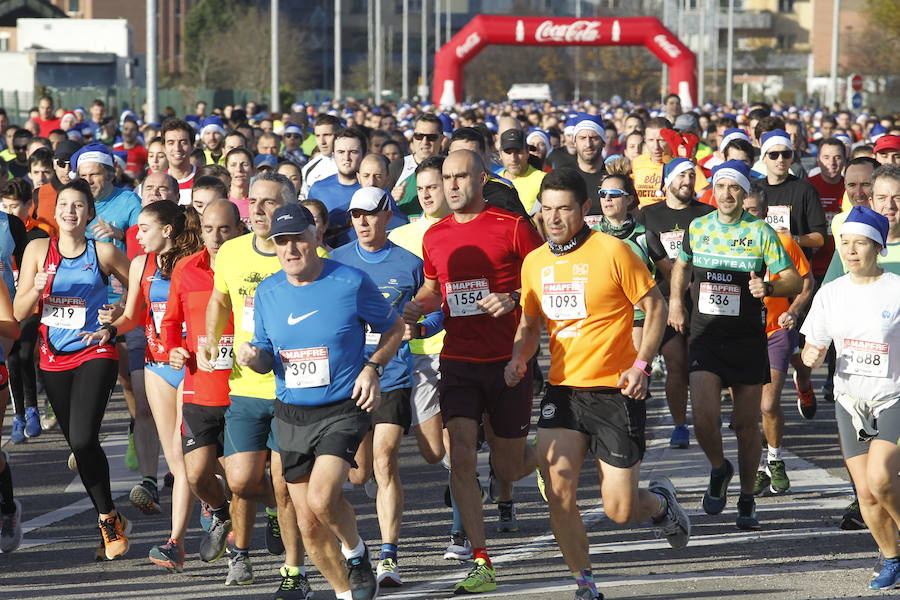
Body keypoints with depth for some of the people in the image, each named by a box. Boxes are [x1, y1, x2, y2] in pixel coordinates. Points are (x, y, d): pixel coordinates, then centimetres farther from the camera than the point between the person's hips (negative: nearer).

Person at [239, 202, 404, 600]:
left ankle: (356, 553, 6)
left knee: (322, 499, -24)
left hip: (344, 408, -5)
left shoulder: (351, 283, -9)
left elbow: (394, 328, 4)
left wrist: (372, 368, -11)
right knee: (306, 515, 7)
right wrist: (252, 357, -10)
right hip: (291, 415, 5)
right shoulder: (268, 292, 3)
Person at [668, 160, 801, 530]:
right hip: (705, 336, 1)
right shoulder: (696, 228, 5)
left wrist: (767, 287, -25)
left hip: (747, 339, -1)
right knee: (704, 417, -15)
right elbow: (682, 264, 26)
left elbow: (793, 282, -5)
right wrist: (675, 300, 13)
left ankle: (747, 500, 21)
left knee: (746, 424, 5)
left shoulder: (761, 233, -4)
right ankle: (719, 469, 16)